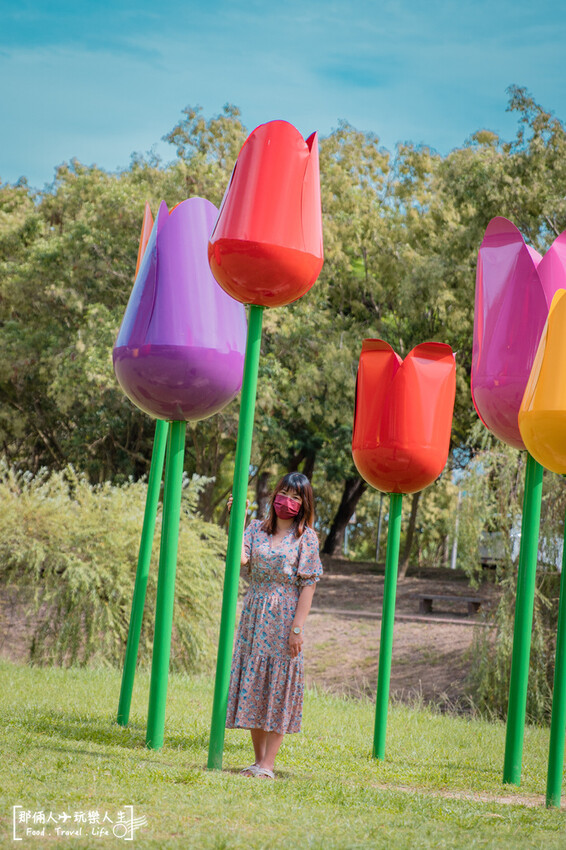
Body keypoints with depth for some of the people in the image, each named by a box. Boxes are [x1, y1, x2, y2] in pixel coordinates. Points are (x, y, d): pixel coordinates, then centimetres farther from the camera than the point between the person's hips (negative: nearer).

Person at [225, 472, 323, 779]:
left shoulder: (306, 537, -2)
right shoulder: (257, 528, 8)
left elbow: (308, 584, -7)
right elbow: (239, 558, -10)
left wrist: (297, 627, -13)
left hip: (285, 618, -4)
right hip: (254, 615, 4)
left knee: (279, 685, -3)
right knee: (253, 683, 6)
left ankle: (268, 764, -1)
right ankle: (258, 759, 16)